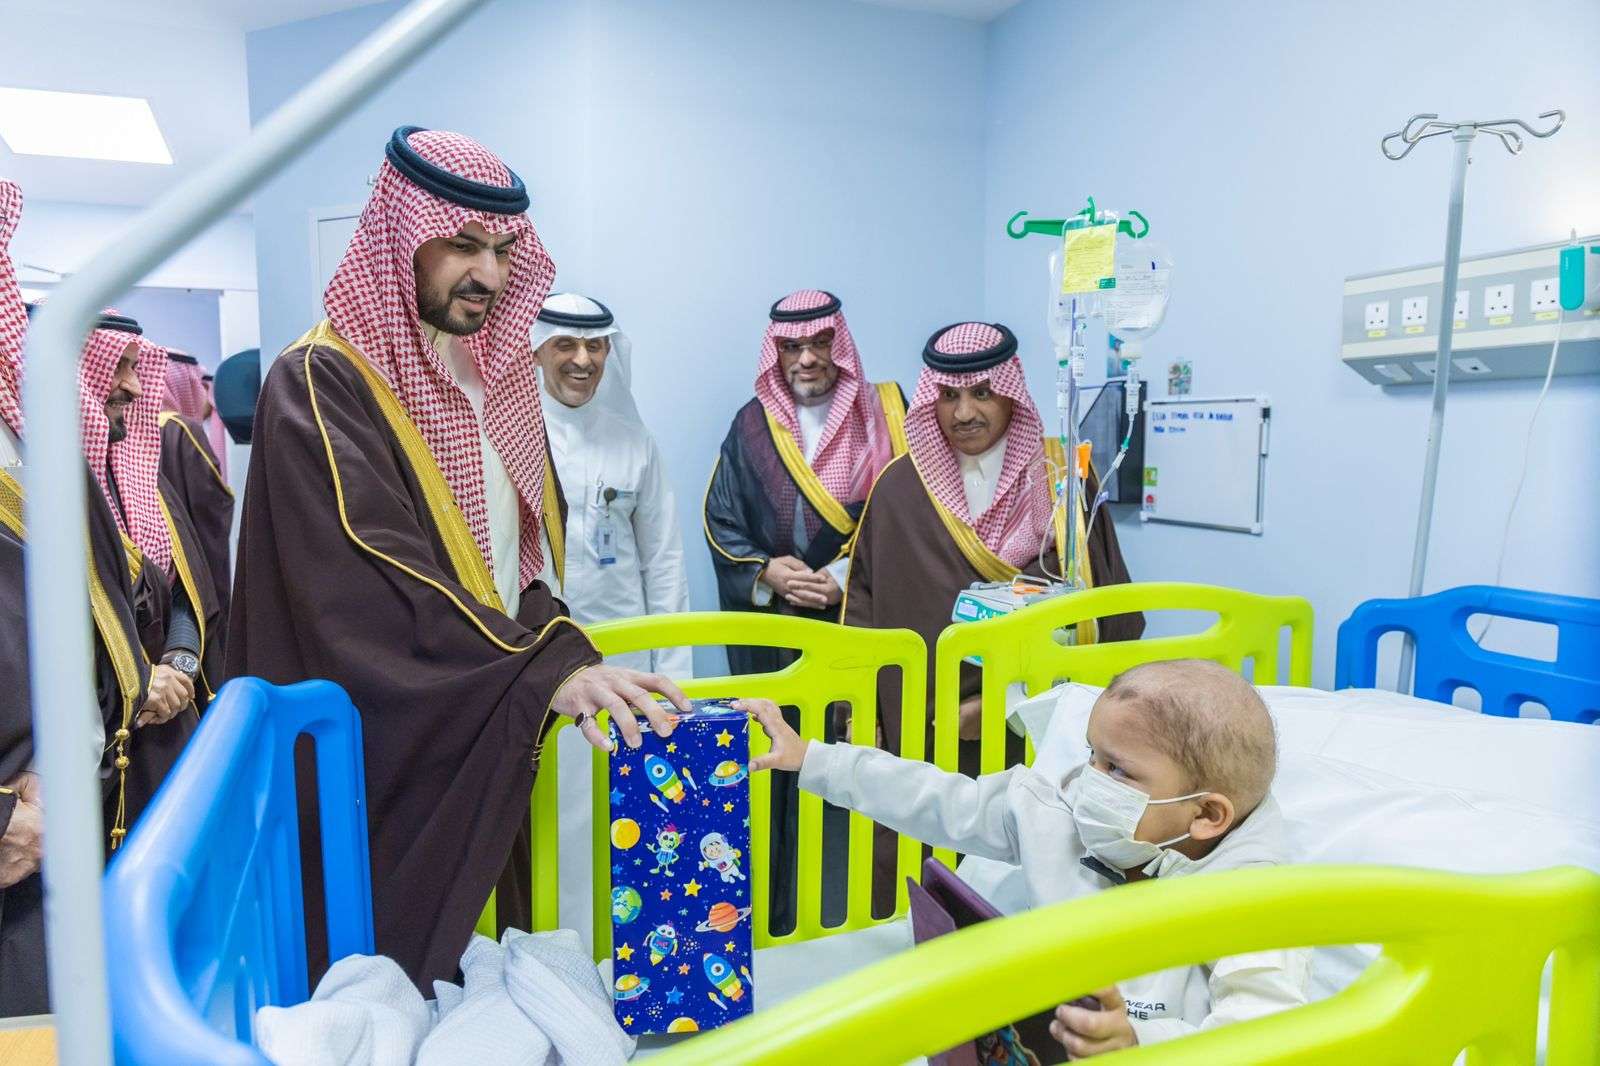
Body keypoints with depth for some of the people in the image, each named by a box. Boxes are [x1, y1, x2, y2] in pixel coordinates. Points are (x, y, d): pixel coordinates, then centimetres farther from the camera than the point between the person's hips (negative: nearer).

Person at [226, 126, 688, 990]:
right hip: (385, 768, -6)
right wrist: (547, 674, -31)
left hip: (495, 750, 7)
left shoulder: (495, 378, 10)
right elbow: (372, 587, -24)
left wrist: (566, 656, -3)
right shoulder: (320, 385, -13)